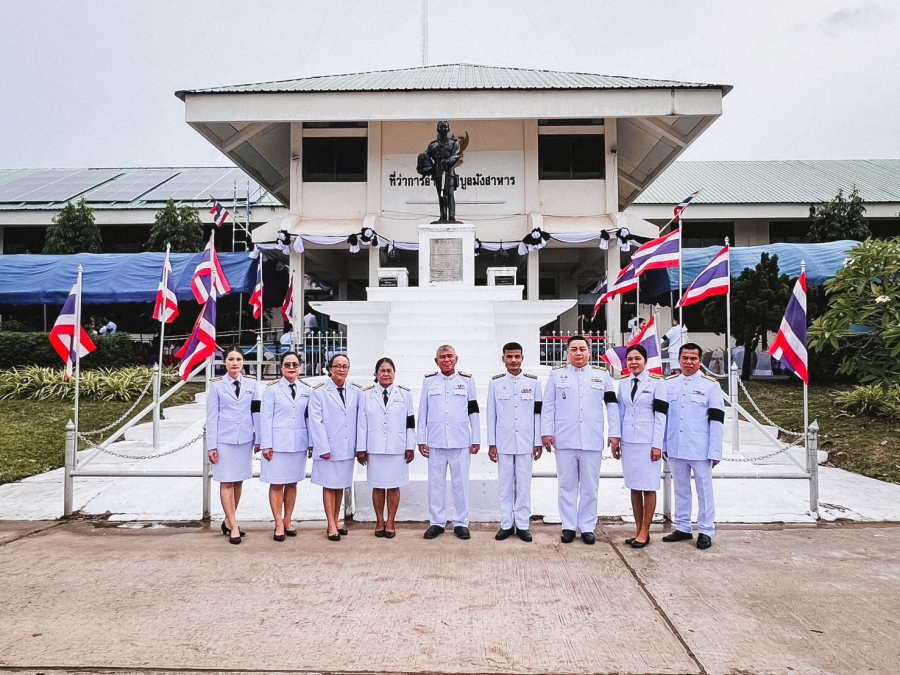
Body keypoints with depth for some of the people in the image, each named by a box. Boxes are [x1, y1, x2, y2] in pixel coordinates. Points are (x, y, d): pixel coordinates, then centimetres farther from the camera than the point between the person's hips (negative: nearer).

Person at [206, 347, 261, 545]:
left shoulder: (251, 384, 5)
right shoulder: (217, 385, 0)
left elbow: (256, 413, 7)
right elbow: (212, 416, -1)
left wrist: (258, 439, 5)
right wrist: (211, 446, -4)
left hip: (245, 439, 3)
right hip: (224, 440, -3)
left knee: (238, 481, 9)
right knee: (227, 482, -3)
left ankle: (228, 521, 23)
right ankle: (233, 527, 2)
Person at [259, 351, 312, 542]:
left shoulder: (307, 390, 8)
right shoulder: (272, 389, -1)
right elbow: (265, 417, -3)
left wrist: (312, 442, 4)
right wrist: (266, 444, -8)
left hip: (299, 443, 3)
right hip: (277, 443, -3)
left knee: (292, 483, 10)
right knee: (277, 484, 1)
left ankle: (287, 521, 21)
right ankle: (279, 524, 10)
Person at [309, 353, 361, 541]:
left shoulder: (355, 391, 7)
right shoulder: (319, 391, -4)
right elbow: (316, 421, -8)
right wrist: (323, 448, -12)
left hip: (347, 448, 4)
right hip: (328, 448, -4)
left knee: (341, 485, 12)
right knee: (329, 486, 2)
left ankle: (336, 522, 23)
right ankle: (331, 527, 10)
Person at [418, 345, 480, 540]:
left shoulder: (467, 380, 7)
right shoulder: (429, 381, 9)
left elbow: (473, 412, 6)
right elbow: (422, 412, 8)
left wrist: (476, 440, 3)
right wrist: (421, 440, 4)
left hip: (461, 442, -1)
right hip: (435, 441, 1)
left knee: (460, 483, 4)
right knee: (436, 484, 5)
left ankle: (461, 523, 15)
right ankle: (437, 522, 16)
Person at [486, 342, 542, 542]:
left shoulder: (533, 382, 4)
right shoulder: (495, 383, 4)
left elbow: (538, 413, 5)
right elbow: (491, 415, 4)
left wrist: (538, 442, 2)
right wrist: (491, 444, 1)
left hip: (525, 442, 0)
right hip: (503, 442, 0)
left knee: (524, 485, 4)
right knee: (505, 484, 6)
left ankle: (523, 525, 14)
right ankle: (506, 524, 15)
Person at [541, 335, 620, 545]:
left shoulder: (602, 375, 8)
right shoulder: (557, 374, 6)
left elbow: (612, 405, 8)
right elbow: (548, 406, 4)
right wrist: (546, 432, -2)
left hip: (592, 441, 1)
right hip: (565, 440, 0)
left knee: (590, 487, 7)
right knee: (567, 485, 6)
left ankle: (587, 527, 17)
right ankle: (568, 526, 16)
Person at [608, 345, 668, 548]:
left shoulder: (656, 382, -4)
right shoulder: (623, 383, 9)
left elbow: (660, 415, -6)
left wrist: (657, 445, -10)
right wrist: (615, 437, 7)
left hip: (647, 441, -4)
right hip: (628, 441, 4)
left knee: (648, 487, 1)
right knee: (634, 486, 9)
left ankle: (645, 532, 10)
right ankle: (638, 529, 17)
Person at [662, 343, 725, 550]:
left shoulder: (711, 385, -3)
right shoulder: (669, 384, 7)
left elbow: (717, 420, -6)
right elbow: (663, 416, 10)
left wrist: (715, 452, -9)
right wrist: (663, 445, 7)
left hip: (700, 449, -3)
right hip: (675, 448, 4)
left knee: (704, 490, 5)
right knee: (681, 489, 13)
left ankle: (706, 531, 16)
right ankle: (682, 528, 24)